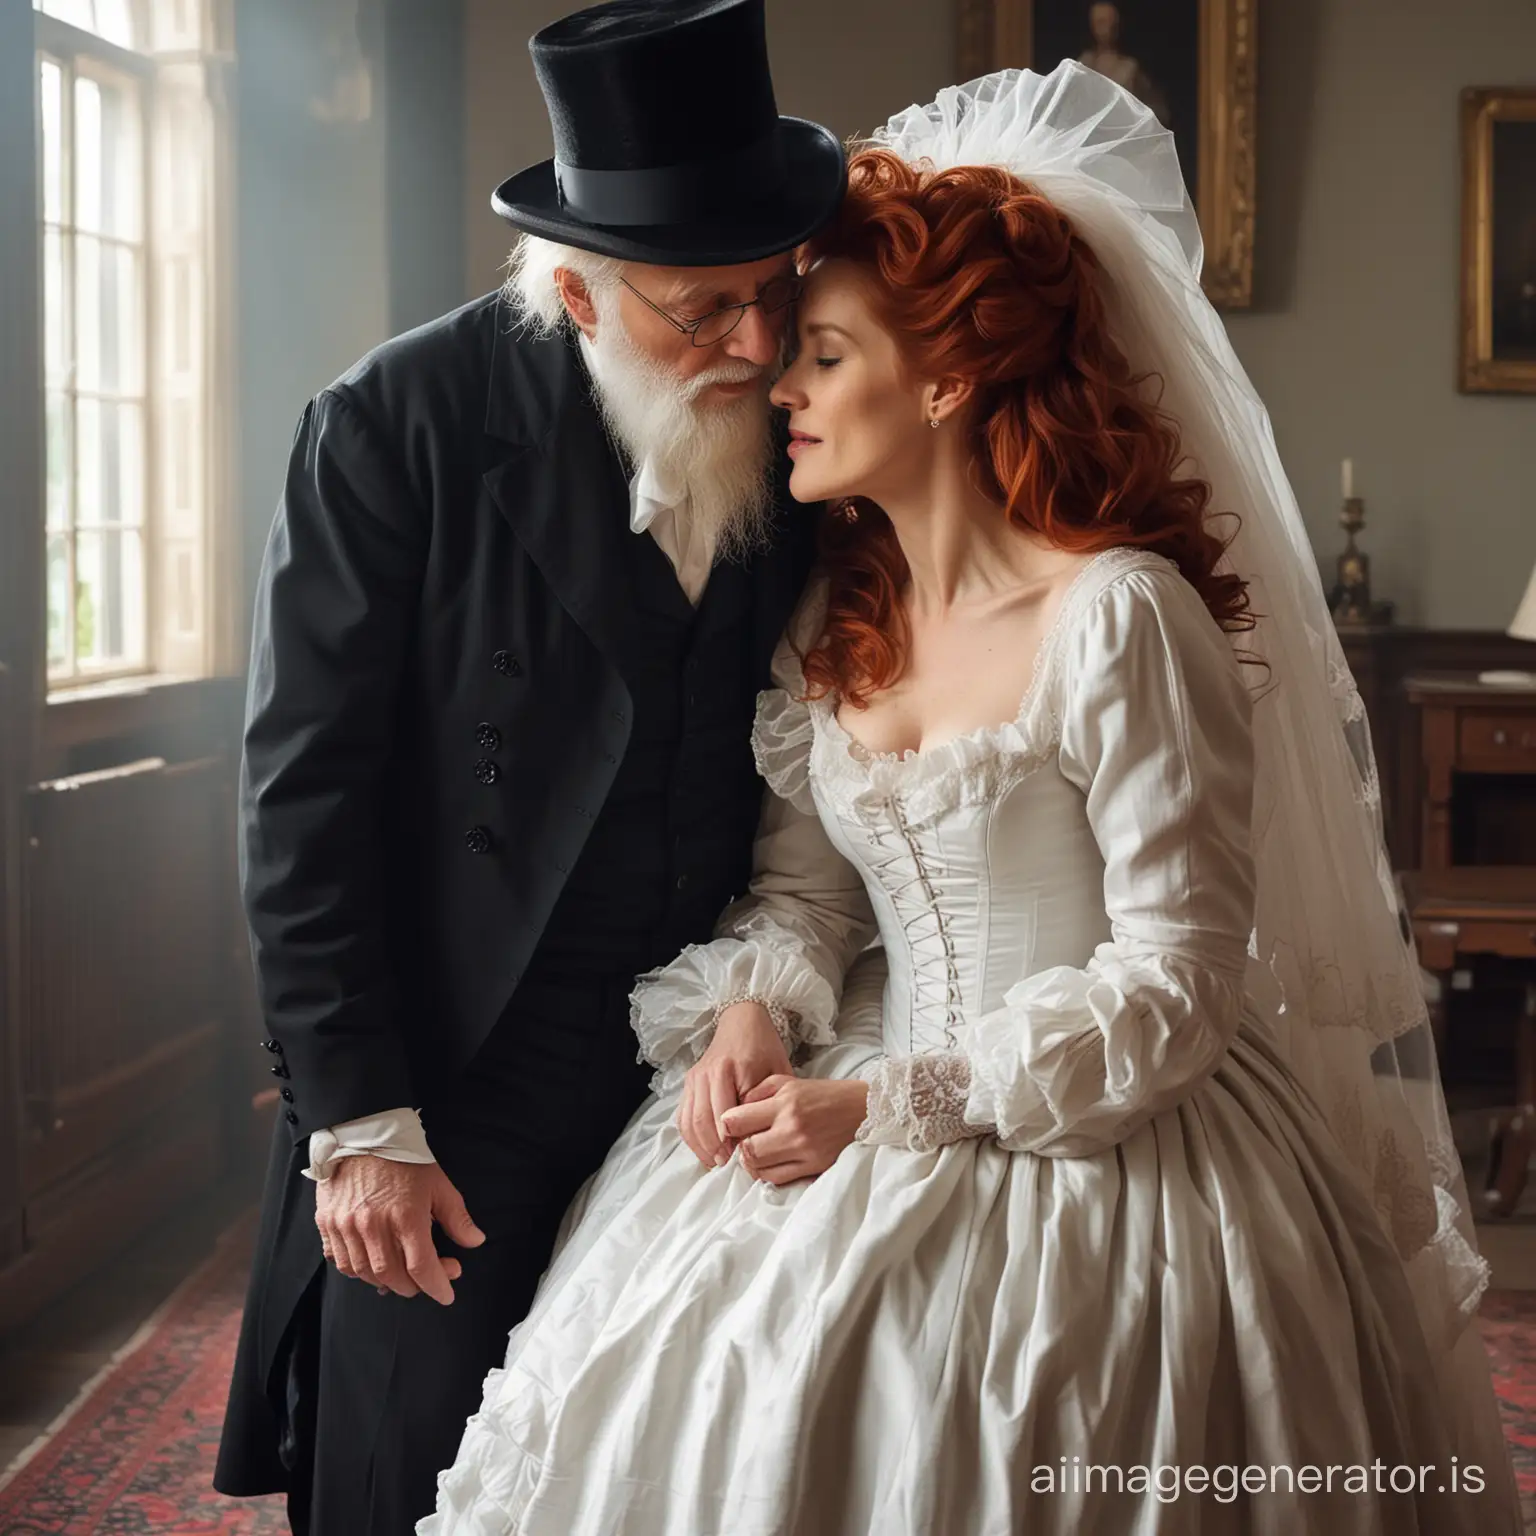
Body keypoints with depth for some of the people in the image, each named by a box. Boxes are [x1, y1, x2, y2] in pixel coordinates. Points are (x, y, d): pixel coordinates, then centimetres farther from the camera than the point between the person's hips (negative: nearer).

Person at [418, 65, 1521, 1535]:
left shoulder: (1122, 616, -17)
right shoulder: (840, 617, 6)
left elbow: (1174, 983, -17)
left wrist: (888, 1104, -19)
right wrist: (746, 1016, -9)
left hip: (1103, 1158, -6)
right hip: (886, 1120, 7)